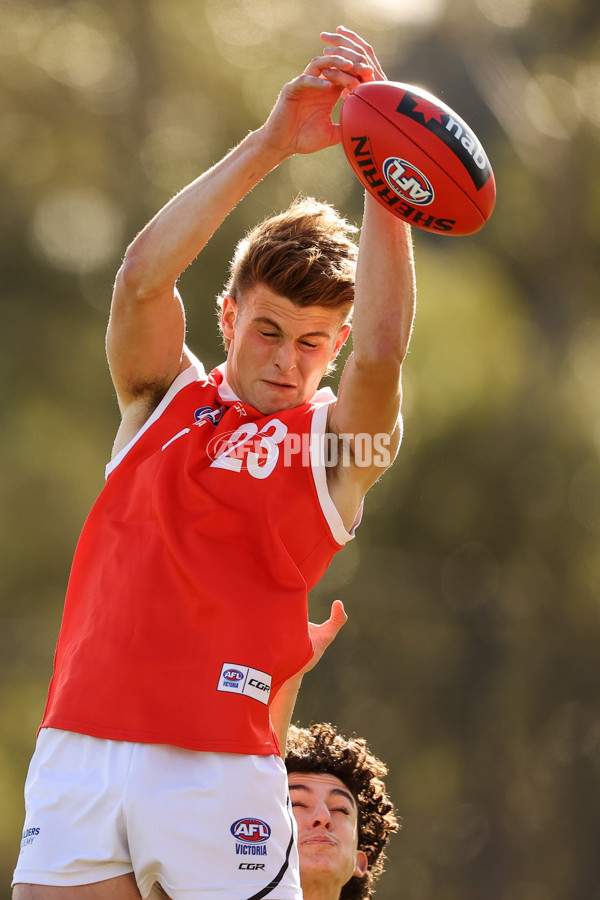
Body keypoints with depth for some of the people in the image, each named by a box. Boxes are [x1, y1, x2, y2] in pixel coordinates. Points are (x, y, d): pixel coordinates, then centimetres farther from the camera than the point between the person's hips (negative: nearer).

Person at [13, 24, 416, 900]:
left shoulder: (338, 442, 5)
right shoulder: (166, 397, 13)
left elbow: (381, 348, -16)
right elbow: (142, 278, -5)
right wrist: (269, 145, -13)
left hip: (216, 764, -3)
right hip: (78, 745, 3)